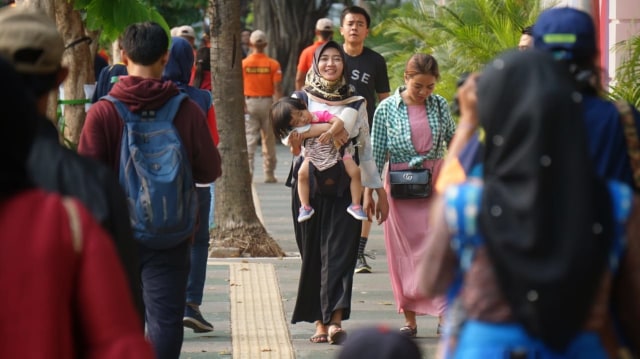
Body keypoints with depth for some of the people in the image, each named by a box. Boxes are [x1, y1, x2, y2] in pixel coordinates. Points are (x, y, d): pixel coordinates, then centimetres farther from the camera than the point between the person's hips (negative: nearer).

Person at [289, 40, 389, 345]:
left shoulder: (355, 102, 11)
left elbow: (365, 149, 15)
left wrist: (376, 190, 12)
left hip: (344, 185, 0)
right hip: (309, 183, 0)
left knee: (340, 251, -10)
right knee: (313, 253, 1)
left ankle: (335, 321, -20)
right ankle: (320, 322, 5)